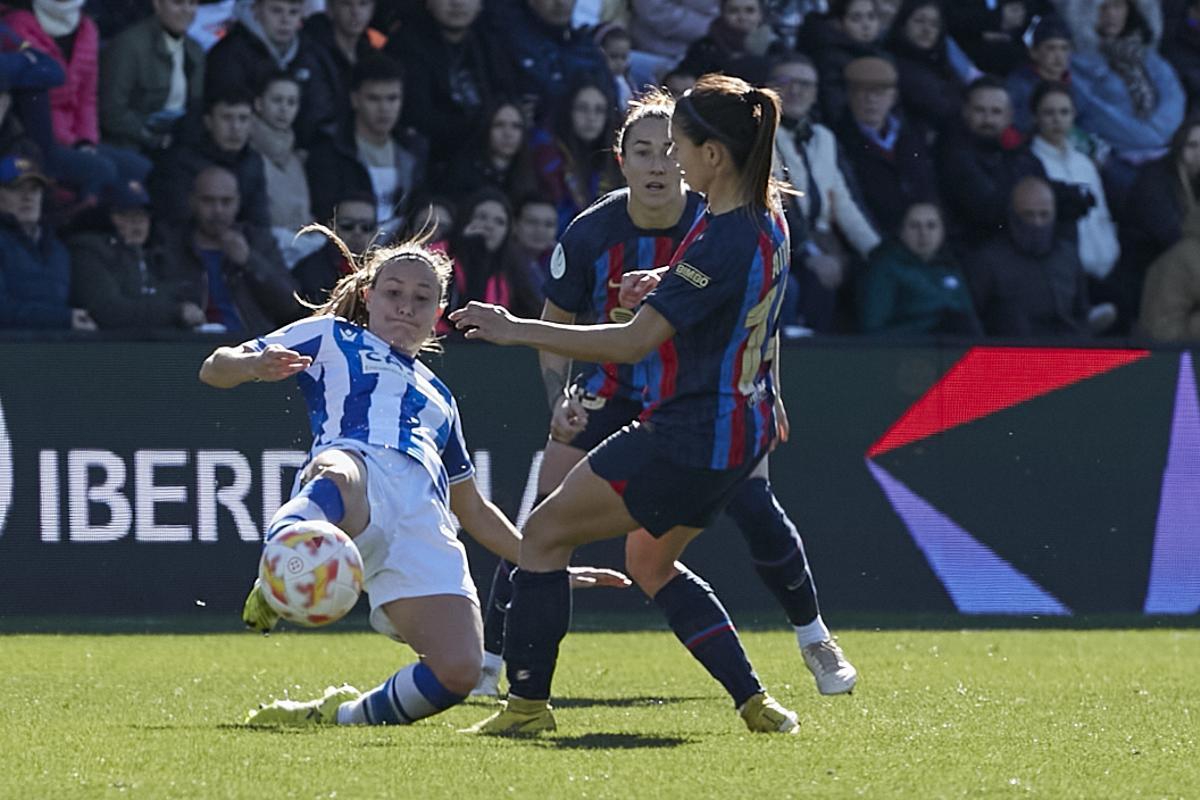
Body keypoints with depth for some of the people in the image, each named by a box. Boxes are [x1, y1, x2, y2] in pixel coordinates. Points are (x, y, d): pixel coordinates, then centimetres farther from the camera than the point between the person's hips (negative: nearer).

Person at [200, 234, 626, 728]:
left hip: (424, 524, 4)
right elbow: (215, 369, 20)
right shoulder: (331, 337, 30)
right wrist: (255, 364, -5)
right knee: (340, 475, -45)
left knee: (457, 673, -20)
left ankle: (338, 716, 2)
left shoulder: (436, 396, 42)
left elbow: (474, 511, 46)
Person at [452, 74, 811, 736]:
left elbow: (632, 341, -26)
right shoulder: (766, 220, 4)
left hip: (690, 437, -10)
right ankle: (755, 703, 19)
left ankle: (527, 701, 4)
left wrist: (517, 330, -21)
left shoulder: (722, 242, -25)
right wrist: (666, 287, 12)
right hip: (741, 429, 10)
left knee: (545, 533, 2)